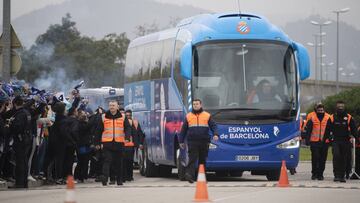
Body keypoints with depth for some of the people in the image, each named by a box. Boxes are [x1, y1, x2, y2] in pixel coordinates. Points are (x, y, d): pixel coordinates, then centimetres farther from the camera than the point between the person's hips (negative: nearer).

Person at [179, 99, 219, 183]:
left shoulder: (207, 116, 10)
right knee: (192, 159, -13)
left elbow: (213, 126, 5)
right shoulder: (188, 116, 12)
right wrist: (181, 141, 13)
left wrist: (215, 134, -14)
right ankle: (189, 174, -24)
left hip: (204, 142, 1)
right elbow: (183, 129, 15)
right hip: (192, 142, -1)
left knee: (203, 160, 7)